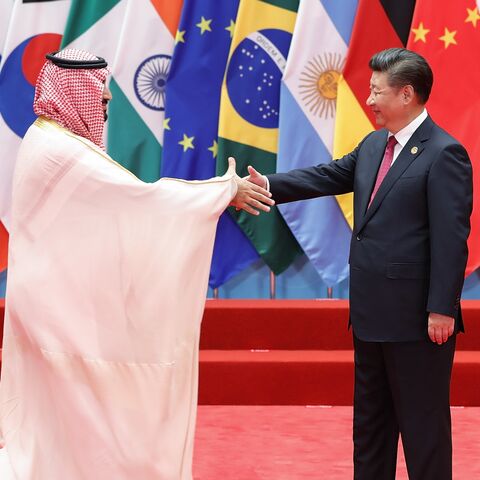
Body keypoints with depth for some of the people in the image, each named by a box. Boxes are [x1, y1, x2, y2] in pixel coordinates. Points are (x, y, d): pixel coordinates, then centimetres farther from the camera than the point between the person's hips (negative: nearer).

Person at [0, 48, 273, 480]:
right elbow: (141, 196, -23)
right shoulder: (63, 151, -22)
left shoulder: (48, 138, 11)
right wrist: (227, 189, -15)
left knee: (52, 409, 15)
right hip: (66, 302, -10)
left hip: (56, 294, 10)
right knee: (75, 408, -1)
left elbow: (117, 200, 11)